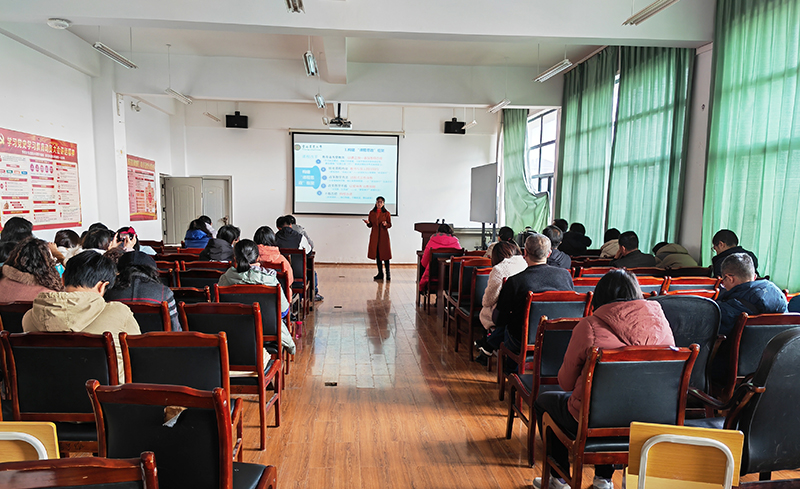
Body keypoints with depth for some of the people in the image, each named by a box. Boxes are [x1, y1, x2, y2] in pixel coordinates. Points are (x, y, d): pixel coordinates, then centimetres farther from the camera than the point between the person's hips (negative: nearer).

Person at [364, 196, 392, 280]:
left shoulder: (387, 213, 0)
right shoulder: (372, 213, 7)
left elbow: (390, 225, 2)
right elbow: (370, 225, 10)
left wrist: (386, 224, -19)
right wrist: (368, 223, -11)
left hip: (383, 235, -3)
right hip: (374, 235, 3)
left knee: (384, 254, -4)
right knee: (377, 254, 6)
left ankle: (388, 273, 5)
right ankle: (380, 273, 15)